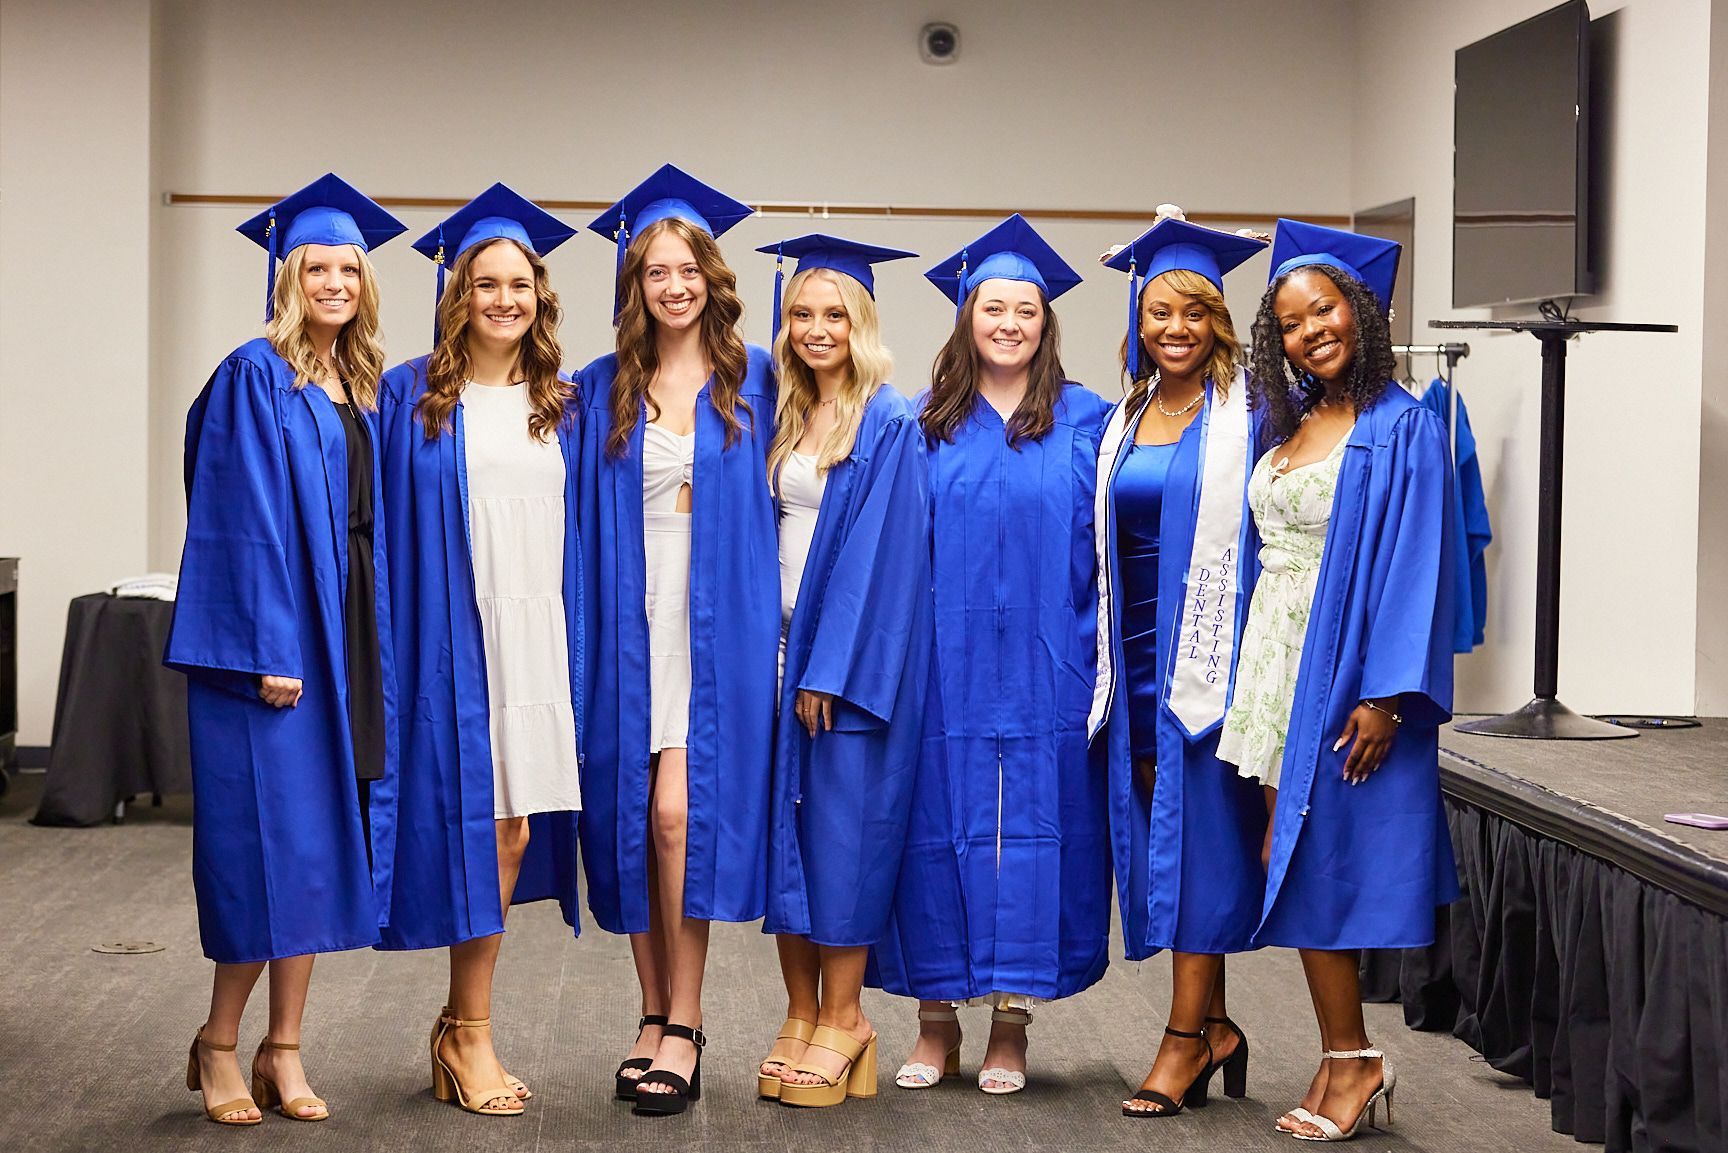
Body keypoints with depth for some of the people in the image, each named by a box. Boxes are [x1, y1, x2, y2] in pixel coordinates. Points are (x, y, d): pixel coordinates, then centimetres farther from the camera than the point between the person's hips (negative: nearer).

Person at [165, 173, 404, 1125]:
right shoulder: (256, 376, -7)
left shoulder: (360, 391, 14)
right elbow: (244, 518, -13)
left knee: (321, 838, 6)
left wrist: (370, 648, 10)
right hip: (270, 639, -7)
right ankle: (219, 1046, 11)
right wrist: (269, 647, -18)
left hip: (344, 634, 7)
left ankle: (283, 1050, 13)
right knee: (266, 838, -5)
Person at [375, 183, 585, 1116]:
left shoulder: (562, 406, 12)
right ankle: (468, 1034, 7)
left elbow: (577, 532, 14)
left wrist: (577, 649, 7)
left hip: (539, 637, 4)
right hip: (454, 643, -4)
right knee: (481, 824, -5)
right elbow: (392, 531, -1)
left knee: (515, 828, 4)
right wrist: (393, 649, -7)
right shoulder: (413, 396, 1)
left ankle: (461, 1029, 16)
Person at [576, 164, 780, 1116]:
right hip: (632, 623, 2)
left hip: (717, 626, -2)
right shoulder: (603, 391, 8)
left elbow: (771, 505, 8)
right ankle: (655, 1015, 15)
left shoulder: (753, 381, 5)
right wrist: (593, 633, -1)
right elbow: (586, 520, 8)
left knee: (678, 811, -13)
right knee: (633, 820, 3)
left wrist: (767, 628, 0)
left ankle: (684, 1028, -6)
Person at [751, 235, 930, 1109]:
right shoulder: (783, 420, 12)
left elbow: (877, 551, -13)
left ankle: (842, 1018, 7)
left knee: (842, 830, -3)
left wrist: (830, 668, -17)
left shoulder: (888, 424, -8)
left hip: (852, 656, -6)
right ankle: (801, 1014, 14)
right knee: (784, 828, 7)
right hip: (782, 644, 6)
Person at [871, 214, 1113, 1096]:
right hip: (946, 669, 1)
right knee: (939, 828, 3)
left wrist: (1102, 656, -3)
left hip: (1046, 670, 0)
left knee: (1036, 826, 2)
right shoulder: (925, 423, 7)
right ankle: (936, 1018, 14)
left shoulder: (1085, 422, 5)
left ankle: (1012, 1023, 12)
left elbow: (1106, 549, 4)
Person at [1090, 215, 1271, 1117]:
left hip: (1211, 651, -6)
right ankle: (1213, 1027, 17)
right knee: (1157, 833, 7)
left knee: (1201, 831, -4)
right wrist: (1105, 658, 11)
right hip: (1140, 655, 6)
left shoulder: (1246, 417, -5)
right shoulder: (1121, 425, 13)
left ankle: (1186, 1036, 1)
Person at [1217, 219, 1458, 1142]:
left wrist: (1386, 696, -21)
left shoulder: (1402, 430, -9)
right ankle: (1346, 1059, 13)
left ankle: (1351, 1059, 6)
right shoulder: (1288, 432, 13)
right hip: (1275, 658, 7)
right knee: (1292, 858, 6)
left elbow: (1415, 567, -15)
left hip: (1345, 669, -7)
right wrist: (1250, 675, 11)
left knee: (1321, 858, -5)